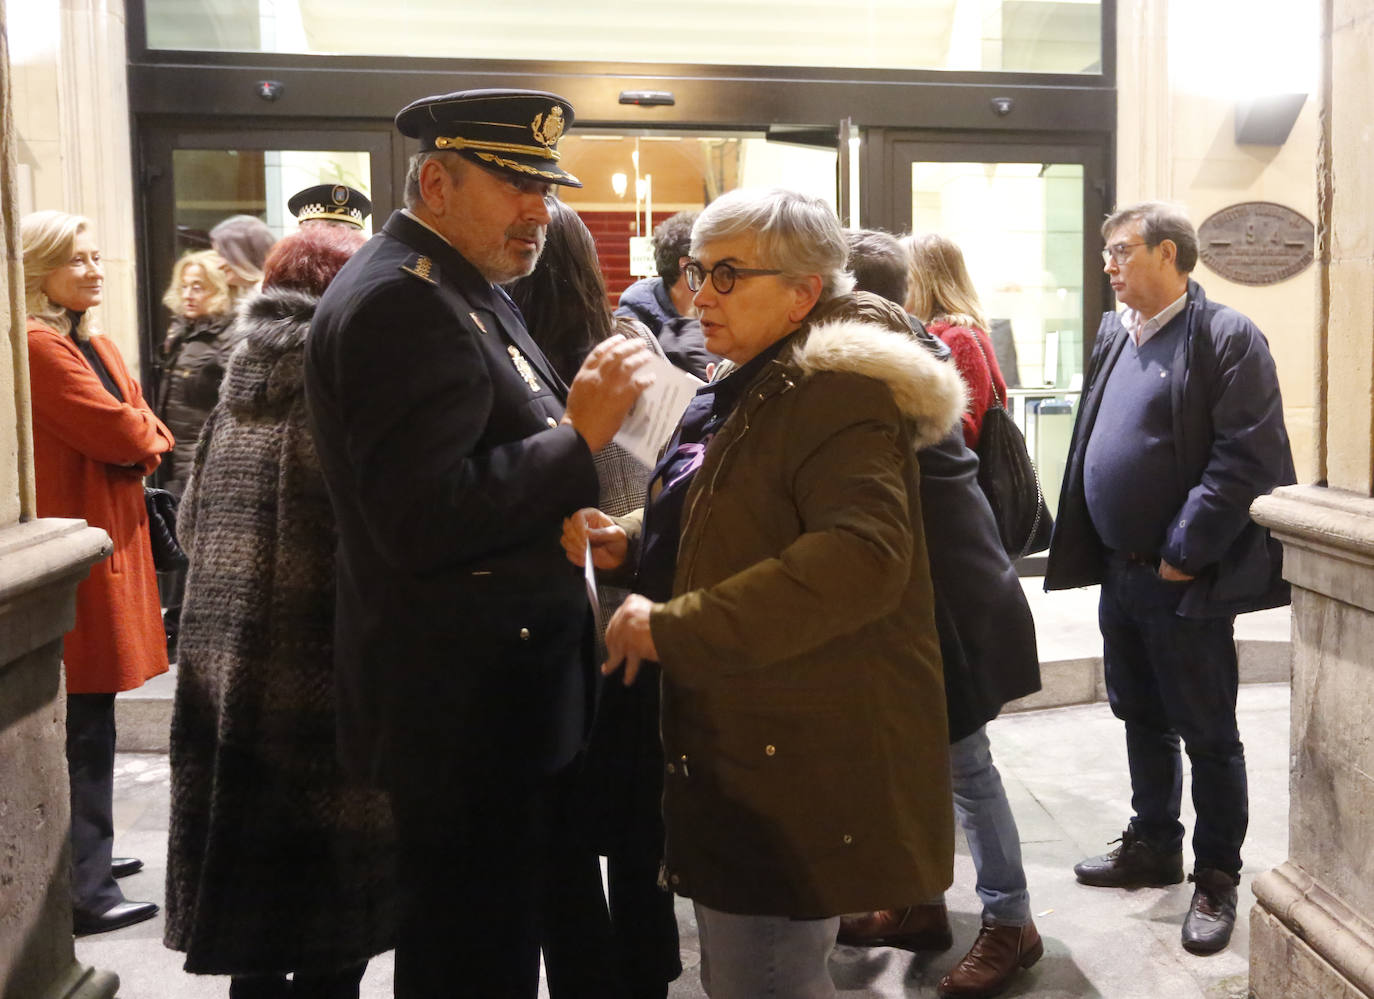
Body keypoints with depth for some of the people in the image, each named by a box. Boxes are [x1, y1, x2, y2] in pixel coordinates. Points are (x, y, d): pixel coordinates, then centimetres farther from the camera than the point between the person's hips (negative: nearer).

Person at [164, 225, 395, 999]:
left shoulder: (238, 392, 8)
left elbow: (193, 523, 17)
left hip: (227, 680, 6)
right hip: (323, 690, -6)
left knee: (255, 917, 18)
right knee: (331, 936, 7)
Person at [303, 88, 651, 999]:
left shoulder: (470, 292, 15)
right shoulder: (400, 302, -19)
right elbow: (423, 523, -27)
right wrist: (580, 435, -23)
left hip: (503, 693, 10)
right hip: (465, 708, -10)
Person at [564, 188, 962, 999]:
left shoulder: (841, 392, -17)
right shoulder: (744, 394, 15)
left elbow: (863, 556, -32)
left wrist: (671, 628, -28)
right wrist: (629, 540, 6)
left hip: (799, 767, -10)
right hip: (743, 752, 10)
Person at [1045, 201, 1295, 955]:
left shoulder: (1225, 338, -12)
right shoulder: (1116, 335, 11)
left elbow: (1246, 459, -18)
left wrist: (1182, 556, -17)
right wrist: (1096, 553, 9)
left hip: (1184, 582, -7)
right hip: (1120, 572, 7)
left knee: (1207, 733, 6)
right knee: (1140, 718, 19)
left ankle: (1216, 877, 21)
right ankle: (1153, 847, 35)